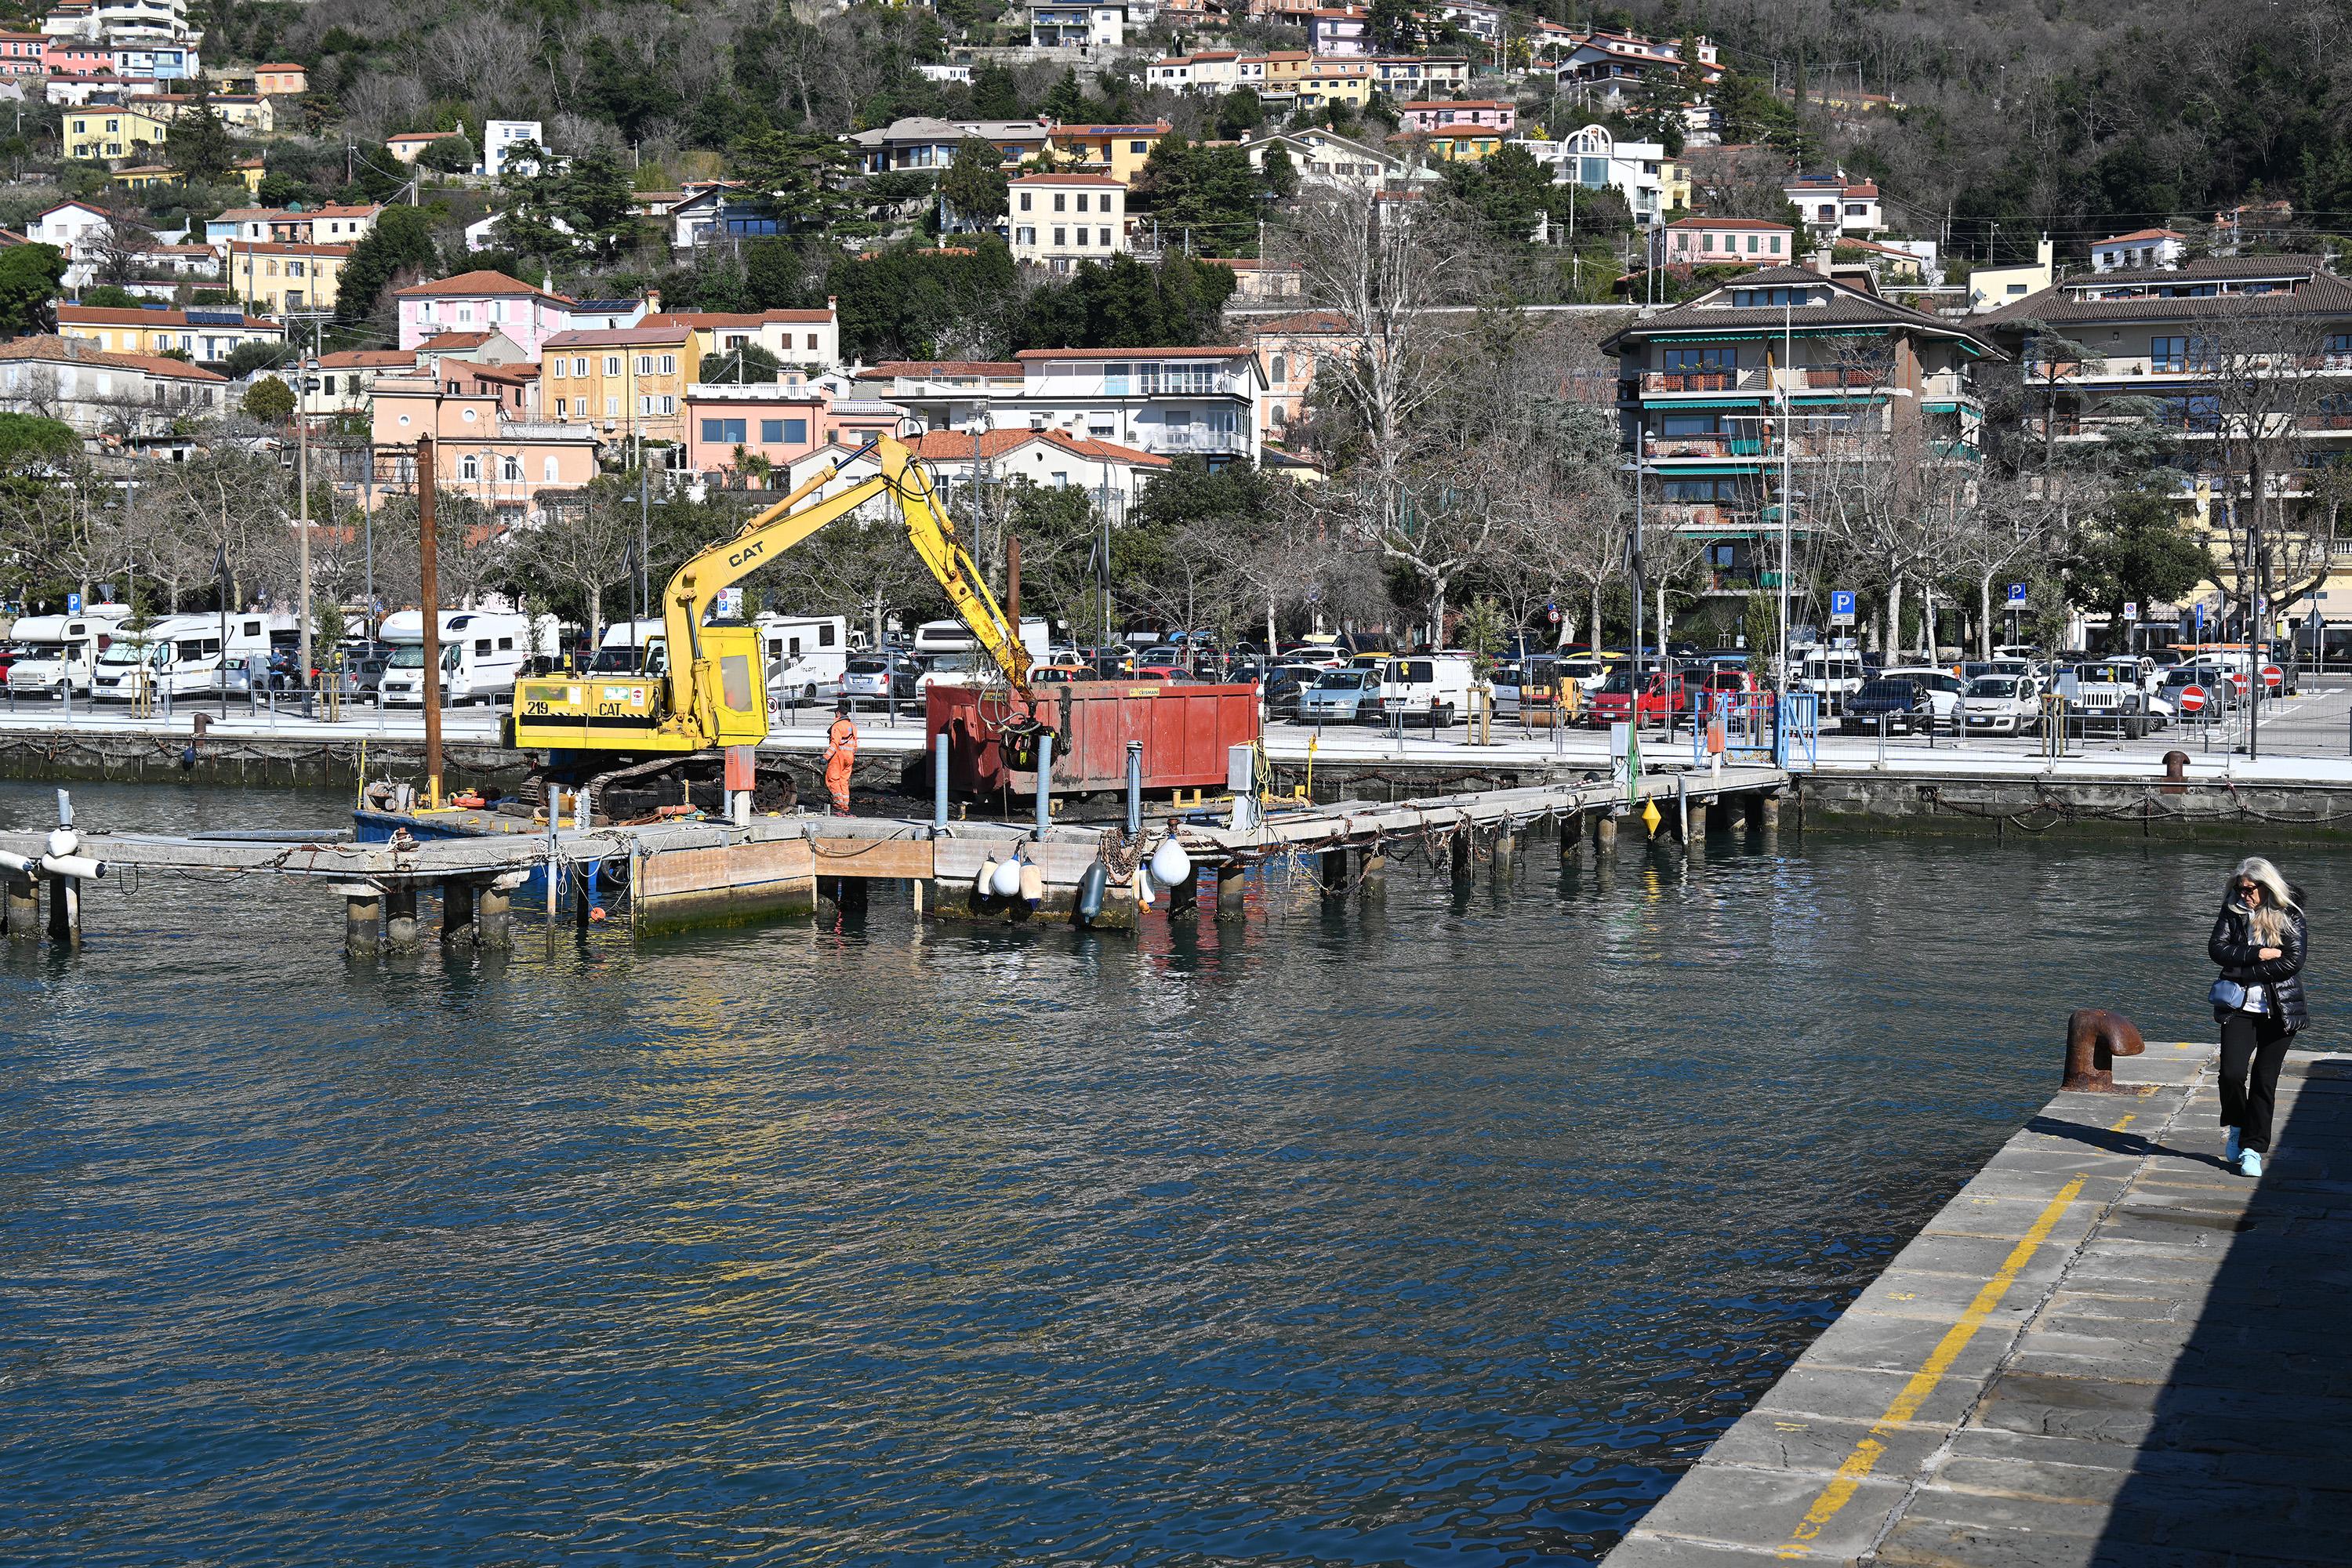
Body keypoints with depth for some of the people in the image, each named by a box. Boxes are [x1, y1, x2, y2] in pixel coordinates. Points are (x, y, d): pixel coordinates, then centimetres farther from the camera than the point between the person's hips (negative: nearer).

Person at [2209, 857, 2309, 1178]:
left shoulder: (2289, 917, -3)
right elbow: (2217, 949, -5)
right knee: (2232, 1073, -10)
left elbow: (2292, 962, -13)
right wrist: (2258, 954, -16)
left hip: (2278, 1010, -1)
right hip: (2239, 1007, 1)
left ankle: (2253, 1148, 10)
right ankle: (2237, 1127, 18)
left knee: (2265, 1081, 1)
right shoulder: (2233, 911, 4)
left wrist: (2241, 972, -13)